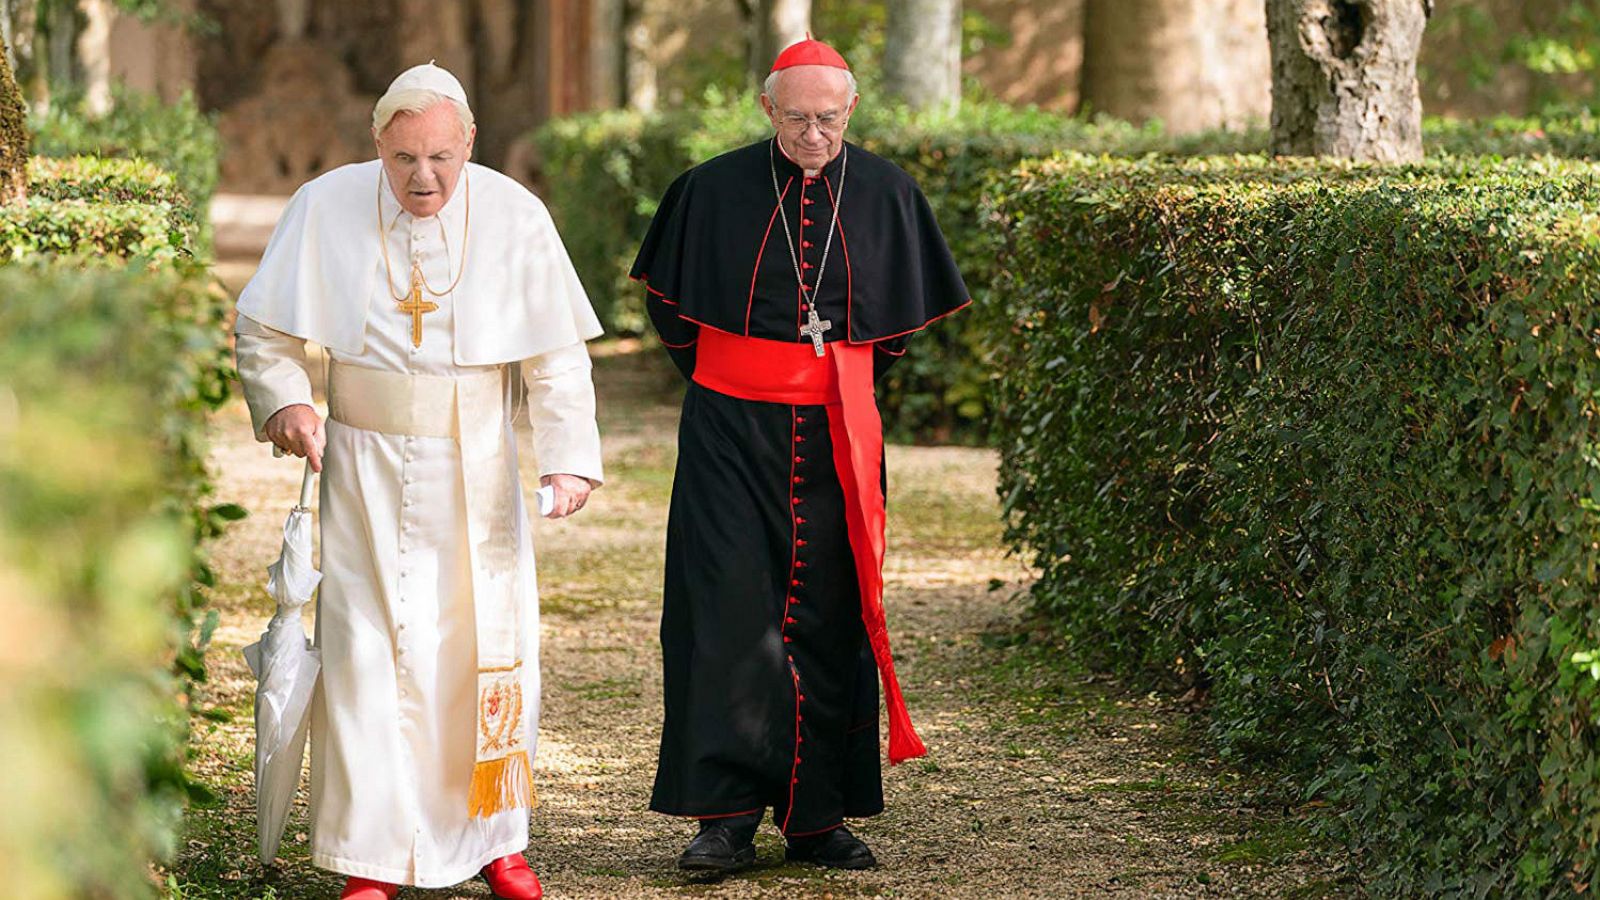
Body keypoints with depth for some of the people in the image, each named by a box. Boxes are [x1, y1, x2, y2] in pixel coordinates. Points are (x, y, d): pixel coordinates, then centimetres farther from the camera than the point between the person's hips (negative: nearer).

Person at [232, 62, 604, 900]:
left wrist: (569, 455, -12)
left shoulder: (514, 216, -7)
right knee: (368, 650, -4)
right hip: (366, 467, -1)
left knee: (491, 641, 6)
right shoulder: (325, 208, -8)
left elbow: (557, 354, -3)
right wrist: (285, 403, -16)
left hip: (476, 471, 1)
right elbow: (263, 330, 1)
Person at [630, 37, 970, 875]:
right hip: (731, 429, -2)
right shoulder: (713, 190, -2)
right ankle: (726, 817, -6)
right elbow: (668, 300, 13)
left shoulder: (886, 194, 2)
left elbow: (908, 312, 17)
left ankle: (818, 815, 12)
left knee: (828, 618, 3)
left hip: (836, 436, 2)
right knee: (730, 610, -8)